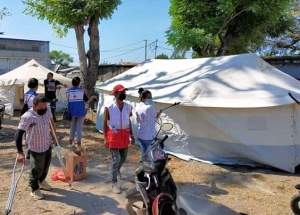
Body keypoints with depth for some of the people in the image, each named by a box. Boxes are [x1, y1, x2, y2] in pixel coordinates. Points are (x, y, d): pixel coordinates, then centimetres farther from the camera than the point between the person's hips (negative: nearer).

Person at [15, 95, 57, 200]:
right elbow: (18, 134, -37)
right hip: (37, 148, -7)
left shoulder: (47, 109, -12)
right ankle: (34, 189, 34)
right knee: (36, 169, 10)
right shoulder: (27, 117, -32)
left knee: (46, 166, 26)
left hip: (48, 144, 7)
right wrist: (20, 152, -42)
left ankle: (41, 181, 53)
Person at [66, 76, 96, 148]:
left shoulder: (68, 91, 1)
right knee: (79, 128, 1)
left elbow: (68, 101, 4)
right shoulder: (81, 91, -7)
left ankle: (71, 143, 23)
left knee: (72, 127, 17)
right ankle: (79, 144, 2)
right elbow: (87, 101, -4)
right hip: (80, 112, -3)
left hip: (72, 112, 3)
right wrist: (92, 97, 14)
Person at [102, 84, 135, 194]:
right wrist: (105, 138, -10)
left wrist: (132, 135, 11)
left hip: (125, 134, 5)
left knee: (123, 157, 20)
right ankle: (114, 183, 9)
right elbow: (105, 123, -6)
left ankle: (117, 170, 52)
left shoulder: (128, 106, 3)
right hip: (114, 135, -5)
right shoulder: (109, 107, -11)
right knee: (115, 160, -3)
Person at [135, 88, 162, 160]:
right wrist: (159, 112, 18)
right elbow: (157, 115, -2)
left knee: (144, 155, 17)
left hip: (140, 135, 7)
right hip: (149, 136, -7)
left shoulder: (138, 107, 0)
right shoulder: (150, 107, -21)